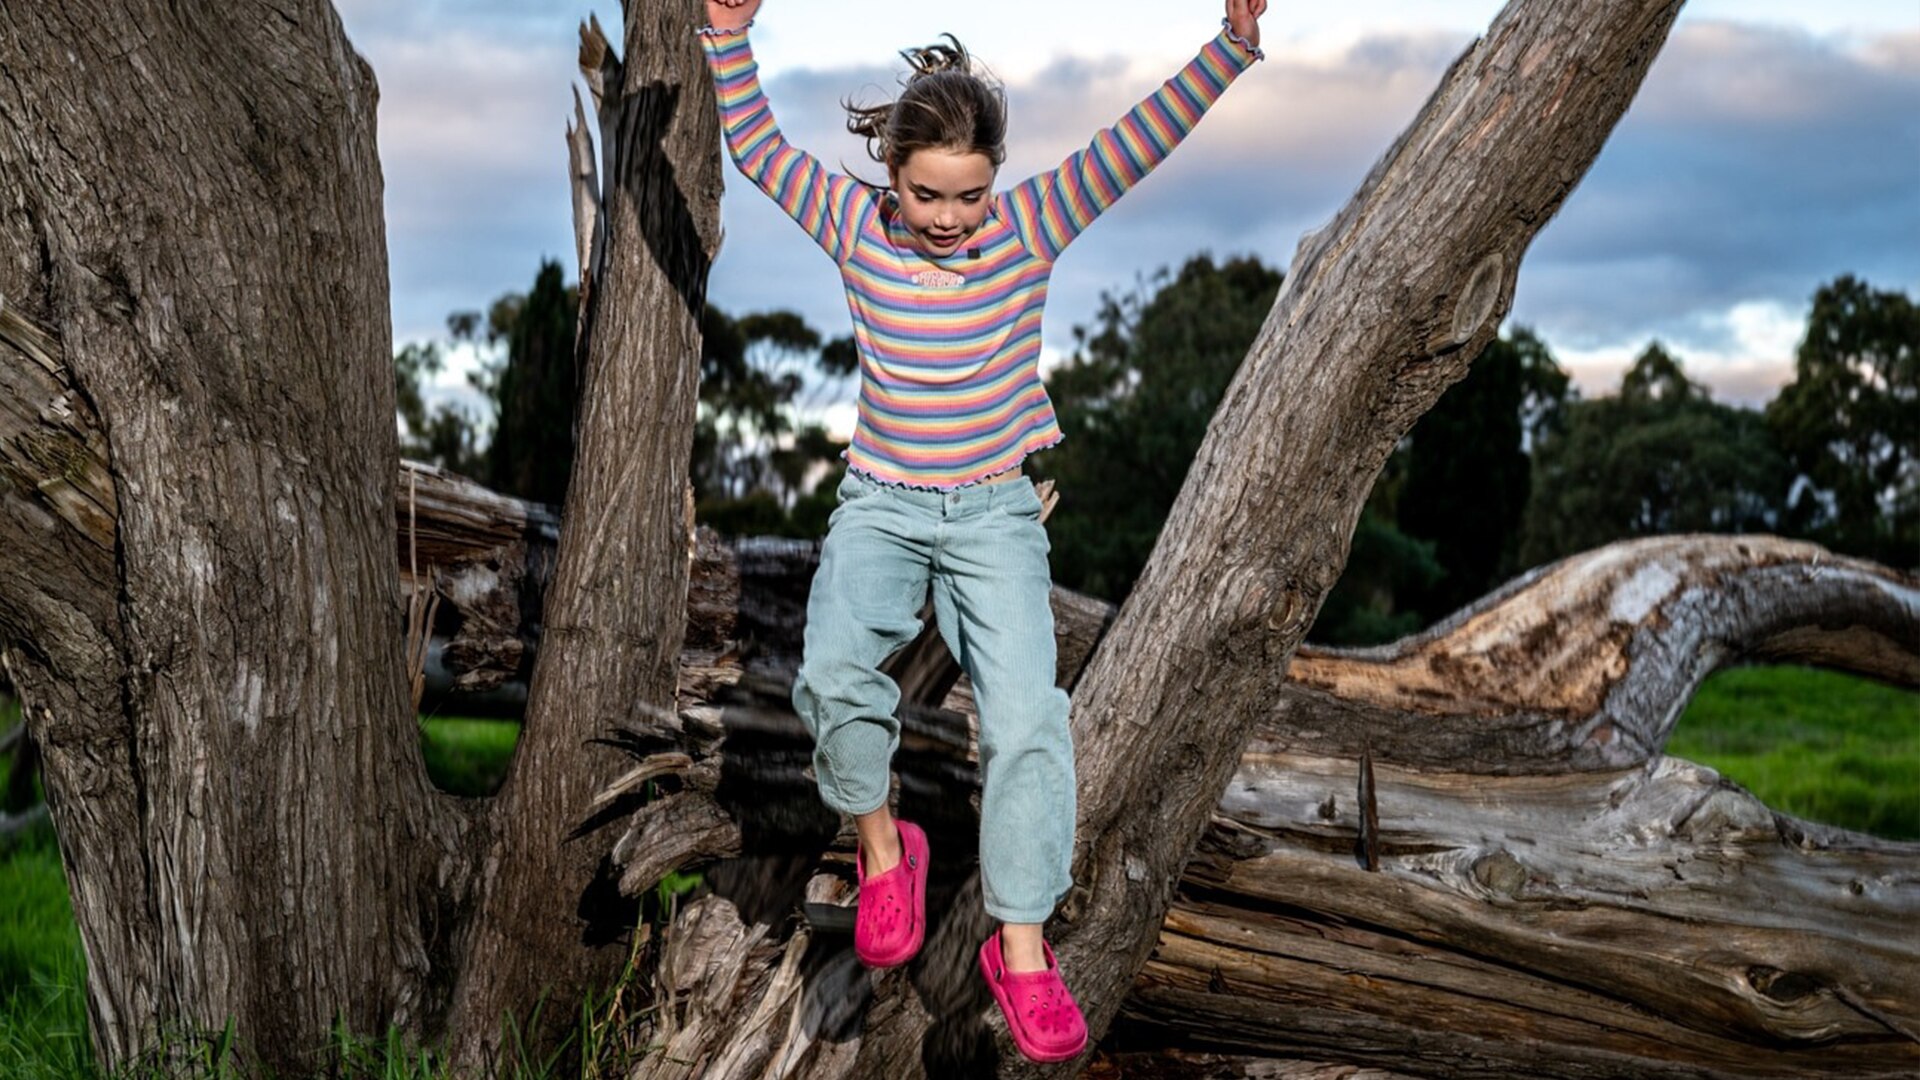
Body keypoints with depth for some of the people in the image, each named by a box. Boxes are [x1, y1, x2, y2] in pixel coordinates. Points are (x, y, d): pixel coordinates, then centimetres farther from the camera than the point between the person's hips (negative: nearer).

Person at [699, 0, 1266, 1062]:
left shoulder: (1030, 226, -7)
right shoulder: (858, 227, -3)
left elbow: (1138, 141, -14)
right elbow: (758, 148, 0)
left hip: (996, 509, -1)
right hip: (880, 504, 1)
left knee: (1026, 713, -16)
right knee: (834, 670, -25)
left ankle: (1020, 945, -5)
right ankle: (881, 843, 3)